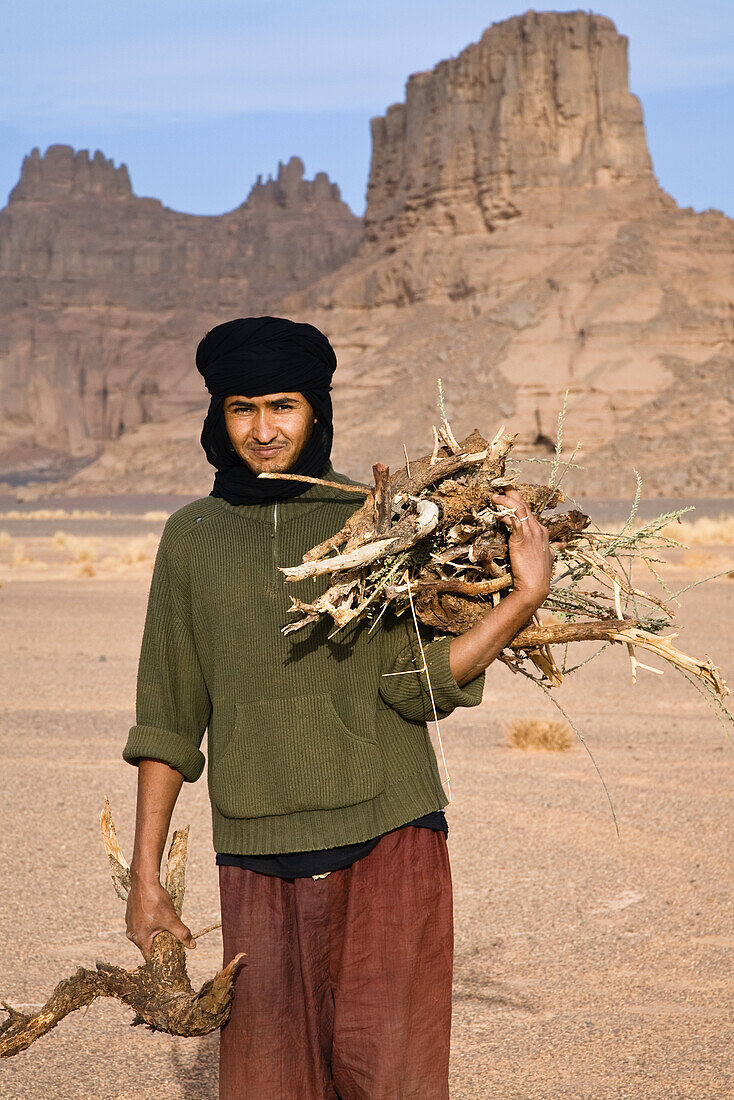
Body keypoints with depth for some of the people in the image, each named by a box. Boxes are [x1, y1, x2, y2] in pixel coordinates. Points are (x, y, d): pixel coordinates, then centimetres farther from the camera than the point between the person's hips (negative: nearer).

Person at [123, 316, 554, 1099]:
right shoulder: (192, 538, 9)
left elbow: (416, 686, -6)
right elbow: (168, 719, 10)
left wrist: (526, 597, -18)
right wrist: (144, 879, 8)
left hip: (389, 836, -2)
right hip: (258, 863, 2)